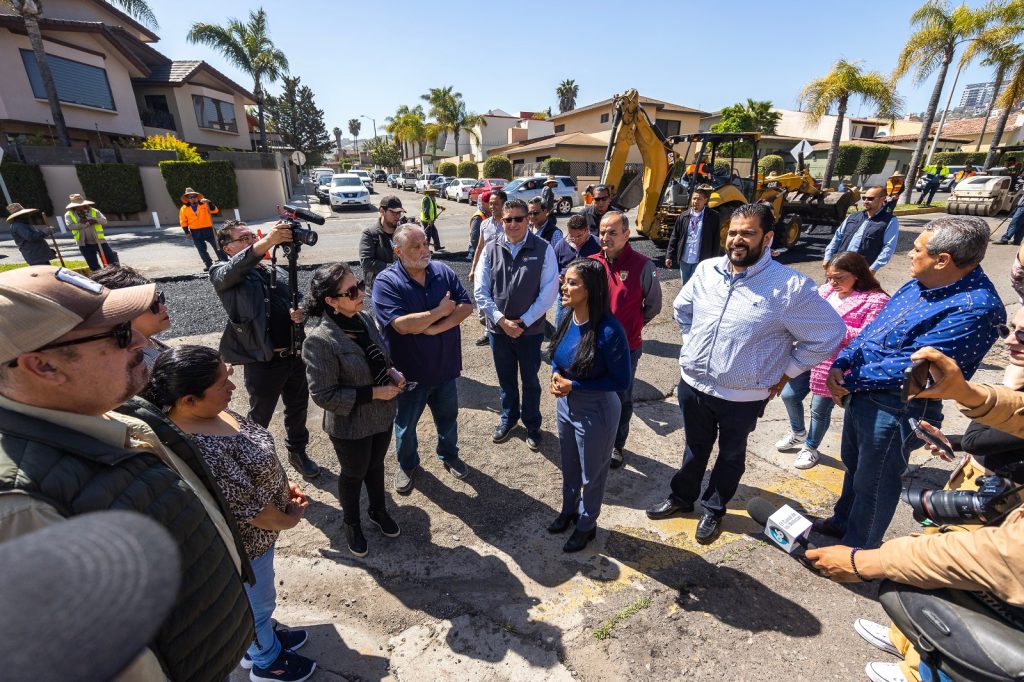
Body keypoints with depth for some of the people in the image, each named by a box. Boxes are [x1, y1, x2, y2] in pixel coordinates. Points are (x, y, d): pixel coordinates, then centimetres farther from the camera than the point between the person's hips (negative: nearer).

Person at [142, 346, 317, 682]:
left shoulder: (212, 410, -11)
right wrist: (287, 519, -12)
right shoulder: (197, 451, -39)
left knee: (257, 597, 31)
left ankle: (262, 638, 58)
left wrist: (283, 485, -1)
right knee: (258, 601, 21)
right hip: (248, 539, -8)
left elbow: (254, 455, 5)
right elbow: (247, 507, -29)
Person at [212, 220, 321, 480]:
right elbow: (235, 269, -28)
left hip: (295, 355, 5)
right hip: (263, 361, -5)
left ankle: (297, 452, 42)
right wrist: (267, 241, -45)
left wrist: (301, 314, -10)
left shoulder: (278, 272, 13)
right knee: (259, 418, 13)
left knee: (298, 408, 20)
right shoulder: (223, 274, -4)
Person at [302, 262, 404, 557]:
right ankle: (352, 524, 49)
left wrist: (394, 373, -11)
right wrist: (373, 393, -24)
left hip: (382, 416, 5)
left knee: (376, 465, 27)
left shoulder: (365, 319, -8)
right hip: (351, 426, -5)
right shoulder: (320, 341, -27)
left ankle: (378, 510, 55)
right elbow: (324, 395, -23)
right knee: (353, 475, 20)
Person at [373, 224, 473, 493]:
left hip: (445, 366, 4)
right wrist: (440, 311, -19)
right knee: (406, 423, 19)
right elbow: (402, 325, -29)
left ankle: (449, 455, 49)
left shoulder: (443, 271, -4)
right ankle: (407, 465, 45)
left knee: (448, 417, 23)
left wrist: (434, 328, -22)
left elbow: (466, 306, -10)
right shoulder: (387, 282, -18)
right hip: (409, 370, -3)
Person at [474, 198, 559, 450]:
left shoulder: (543, 249, -9)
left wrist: (523, 322, -13)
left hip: (531, 330, -2)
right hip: (498, 328, 2)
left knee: (530, 380, 14)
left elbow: (549, 292, -11)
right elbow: (480, 290, -3)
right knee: (505, 379, 19)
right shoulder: (491, 249, -3)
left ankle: (532, 425, 36)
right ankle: (508, 419, 43)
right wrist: (501, 320, -13)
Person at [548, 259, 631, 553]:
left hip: (595, 412, -6)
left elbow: (621, 381, -21)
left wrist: (574, 385, -23)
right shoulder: (567, 320, -7)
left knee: (591, 474, 18)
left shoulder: (609, 331, -28)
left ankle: (587, 524, 43)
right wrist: (556, 376, -12)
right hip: (565, 405, 7)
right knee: (568, 466, 27)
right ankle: (569, 510, 53)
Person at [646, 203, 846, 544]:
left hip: (743, 396, -3)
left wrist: (786, 371, -6)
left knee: (730, 455, 20)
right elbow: (682, 308, 15)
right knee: (695, 448, 24)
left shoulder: (790, 286, -17)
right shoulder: (706, 270, -3)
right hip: (692, 384, 4)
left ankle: (713, 510, 43)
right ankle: (681, 497, 45)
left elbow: (830, 334, -8)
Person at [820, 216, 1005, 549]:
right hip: (861, 393, 8)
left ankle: (858, 549, 35)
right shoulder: (918, 285, 3)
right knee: (854, 466, 25)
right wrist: (840, 365, -7)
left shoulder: (976, 308, -24)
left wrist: (851, 382, -18)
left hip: (894, 409, -8)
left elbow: (913, 365, -26)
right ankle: (843, 522, 48)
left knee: (872, 483, 12)